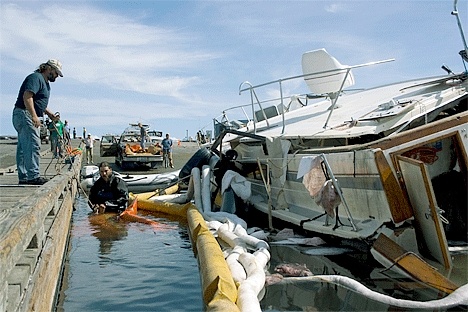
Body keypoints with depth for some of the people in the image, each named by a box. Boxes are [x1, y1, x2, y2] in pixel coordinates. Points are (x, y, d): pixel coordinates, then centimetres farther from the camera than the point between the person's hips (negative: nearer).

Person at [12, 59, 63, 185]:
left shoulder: (45, 82, 22)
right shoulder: (36, 77, -10)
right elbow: (27, 96, -23)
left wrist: (49, 113, 19)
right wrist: (34, 116, -29)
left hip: (25, 117, 11)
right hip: (24, 114, -11)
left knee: (23, 148, 10)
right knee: (33, 145, -15)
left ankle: (24, 177, 14)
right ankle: (33, 176, -16)